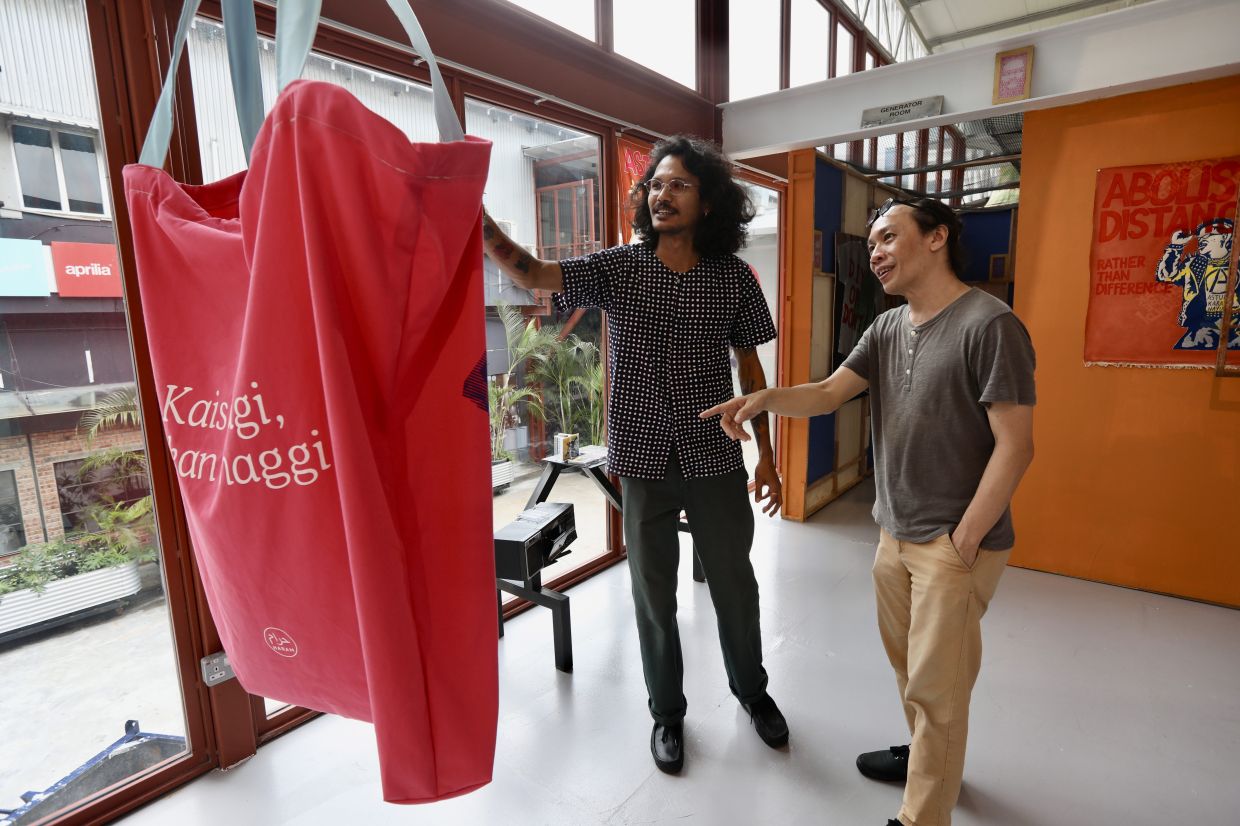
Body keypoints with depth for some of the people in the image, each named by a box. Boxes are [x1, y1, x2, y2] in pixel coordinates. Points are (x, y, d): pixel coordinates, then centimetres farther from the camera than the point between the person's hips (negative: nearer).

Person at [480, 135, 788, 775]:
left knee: (735, 587, 15)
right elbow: (532, 274, -19)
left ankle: (750, 688, 45)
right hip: (644, 461, -1)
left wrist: (766, 455, 4)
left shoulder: (734, 278, 0)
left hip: (715, 458, 1)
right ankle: (667, 710, 37)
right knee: (654, 594, 12)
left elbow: (750, 369, 5)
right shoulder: (618, 268, -4)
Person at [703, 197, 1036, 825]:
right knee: (906, 664, 22)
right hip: (895, 534, 7)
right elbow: (827, 394, -1)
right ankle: (923, 754, 46)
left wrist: (961, 543, -16)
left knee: (936, 687, 5)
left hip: (956, 544, -7)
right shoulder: (887, 328, 6)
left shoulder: (989, 325, -16)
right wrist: (765, 397, -21)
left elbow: (1014, 446, -18)